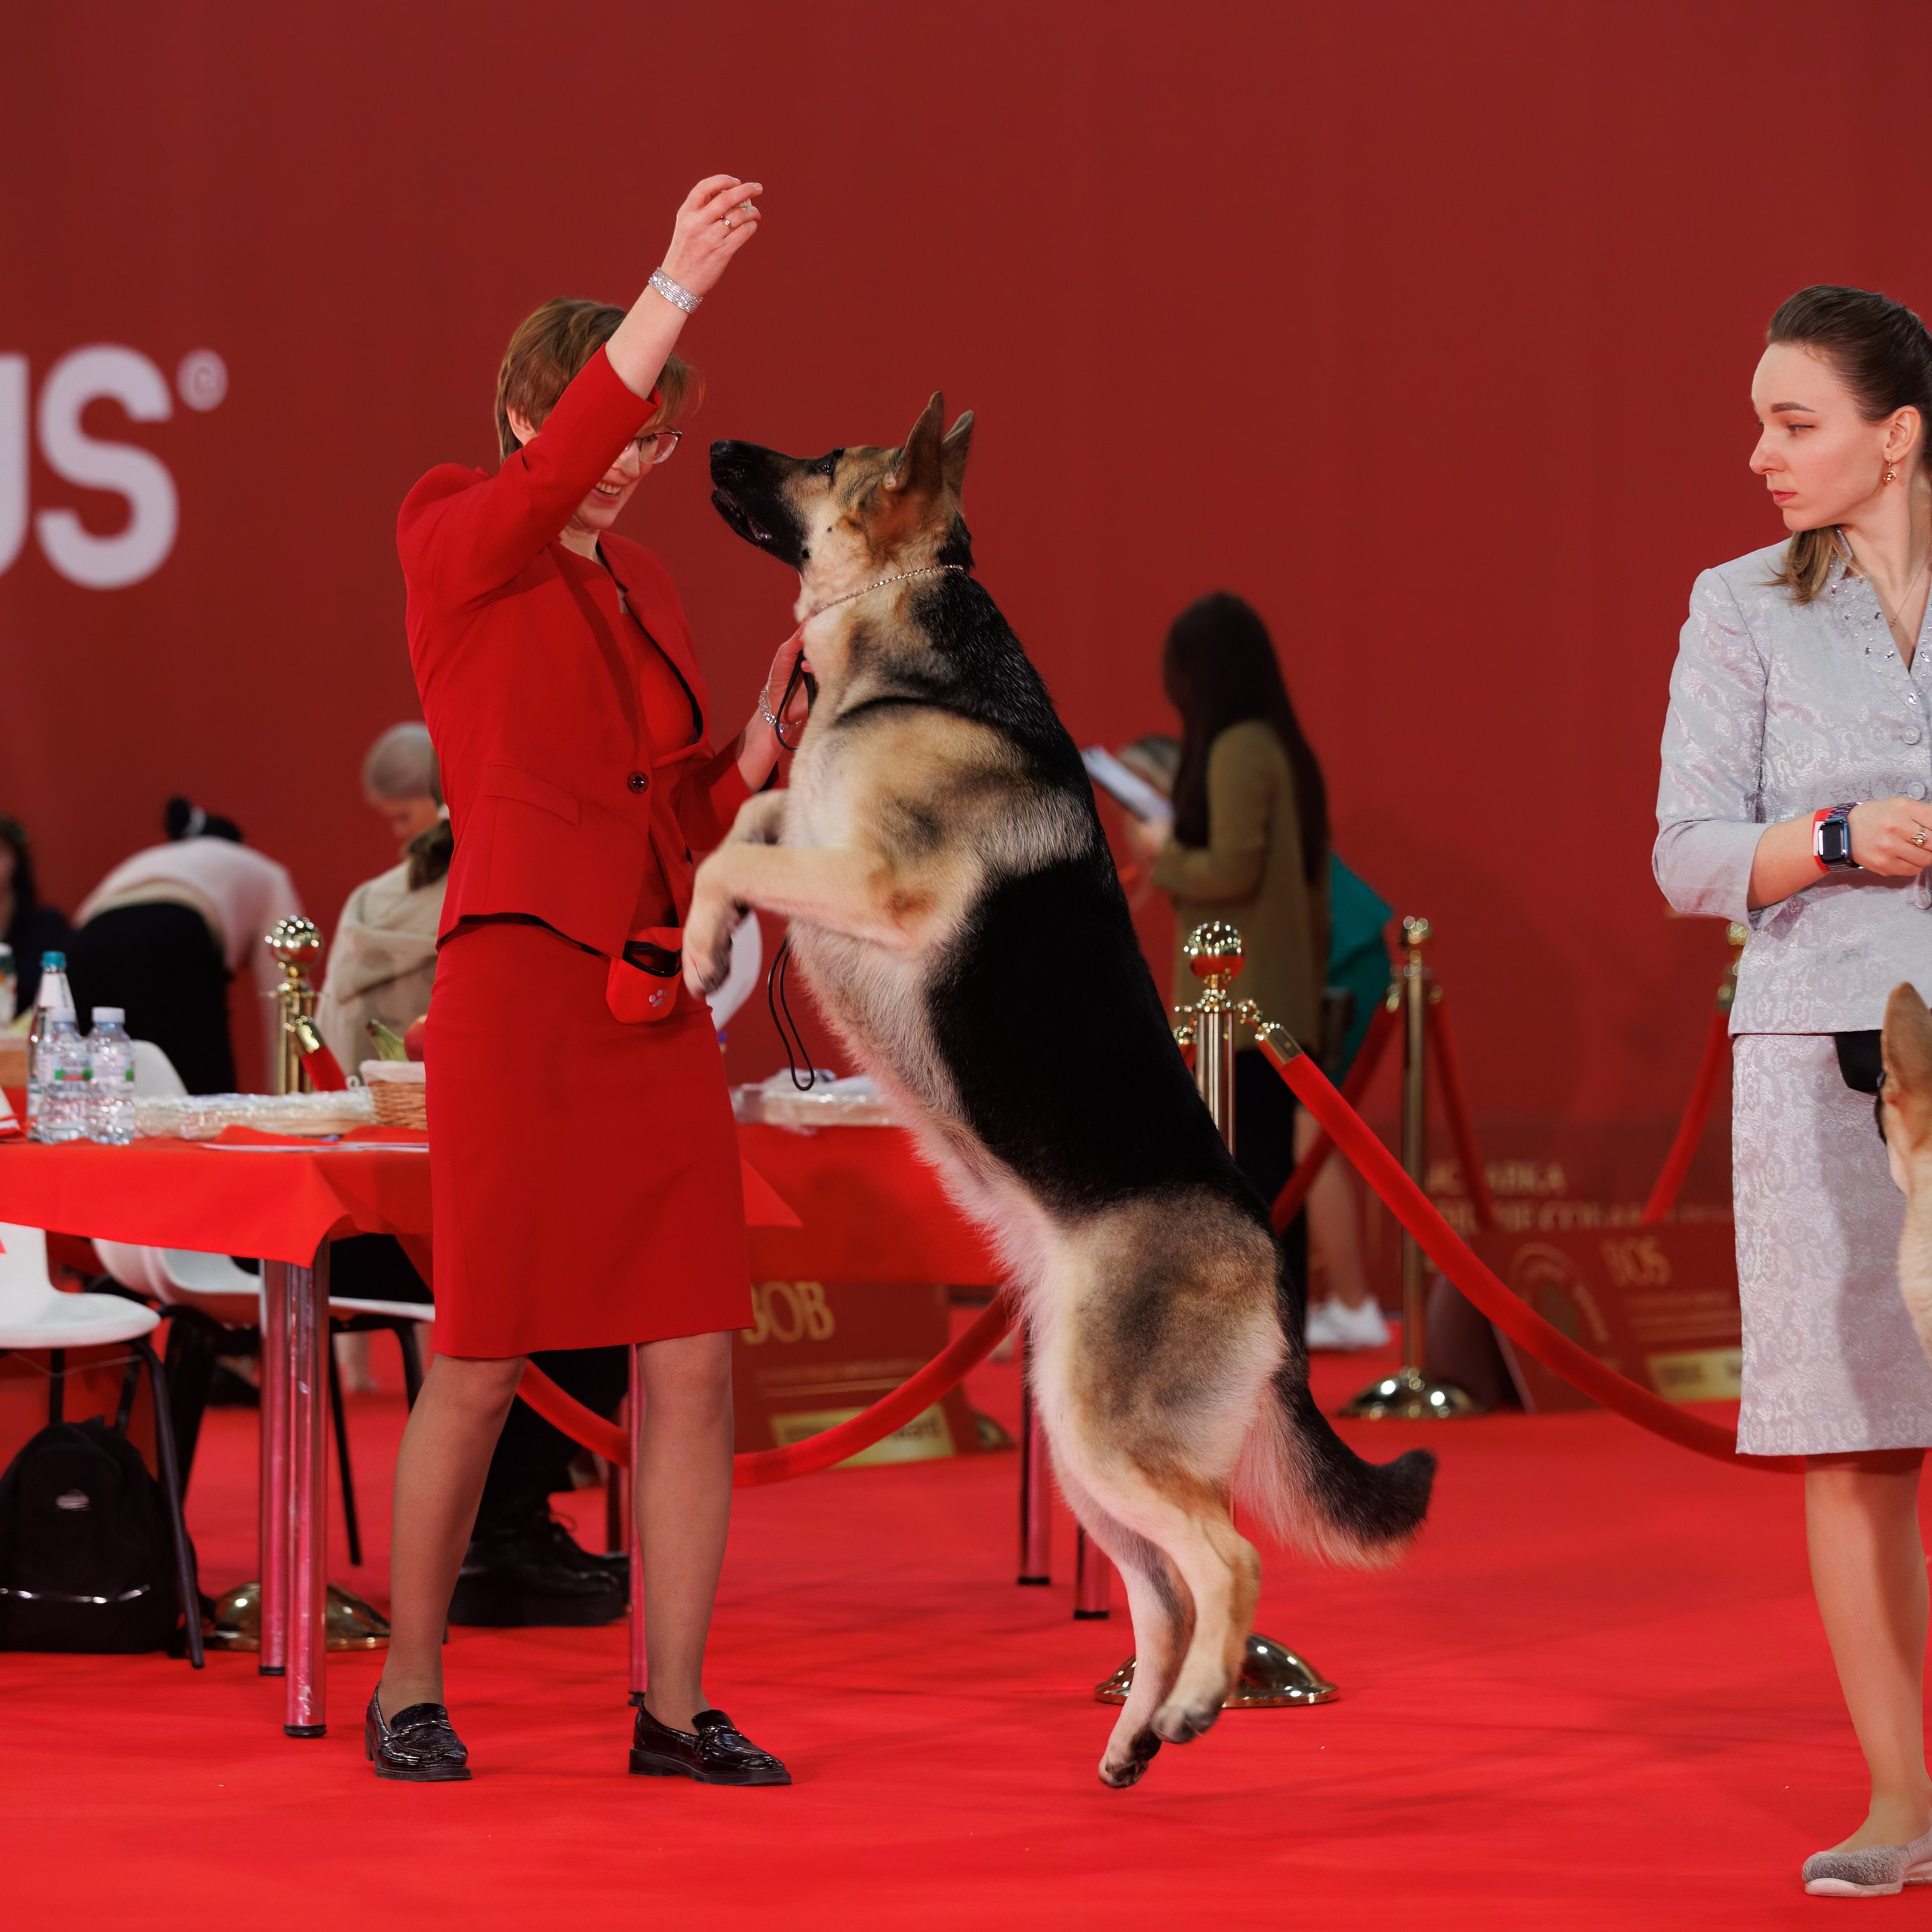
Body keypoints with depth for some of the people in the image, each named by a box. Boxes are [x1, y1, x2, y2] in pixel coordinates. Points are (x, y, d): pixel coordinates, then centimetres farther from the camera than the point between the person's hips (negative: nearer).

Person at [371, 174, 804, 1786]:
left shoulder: (644, 590, 18)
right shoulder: (453, 542, -1)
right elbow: (556, 472, -24)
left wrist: (773, 722, 1)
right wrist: (683, 283, -32)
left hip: (661, 1014, 6)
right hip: (521, 992, -6)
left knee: (696, 1363, 2)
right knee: (481, 1372, -2)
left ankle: (676, 1709, 9)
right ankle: (408, 1692, 14)